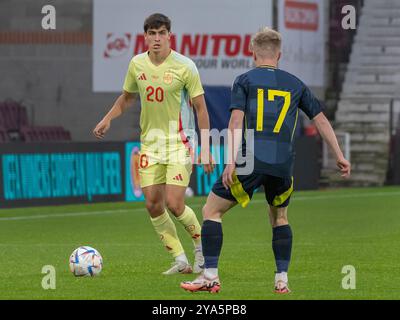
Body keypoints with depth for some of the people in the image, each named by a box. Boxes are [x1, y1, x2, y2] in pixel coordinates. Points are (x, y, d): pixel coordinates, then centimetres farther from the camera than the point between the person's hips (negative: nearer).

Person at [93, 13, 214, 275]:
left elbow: (200, 108, -7)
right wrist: (107, 120, 5)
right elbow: (127, 97, 20)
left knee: (174, 205, -14)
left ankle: (202, 245, 13)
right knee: (153, 205, -1)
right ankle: (181, 261, 10)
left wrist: (206, 149, -11)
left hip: (179, 142, -5)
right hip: (150, 142, 5)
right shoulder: (137, 64, 2)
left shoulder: (184, 66, -12)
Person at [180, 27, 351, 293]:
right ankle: (282, 279, 16)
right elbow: (321, 120, 17)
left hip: (250, 161, -3)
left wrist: (231, 162, -11)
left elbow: (236, 121, -4)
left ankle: (211, 276, -1)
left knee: (212, 211, 8)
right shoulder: (296, 84, 17)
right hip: (283, 164, 3)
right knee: (280, 218, 26)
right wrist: (340, 156, 22)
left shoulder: (245, 80, 8)